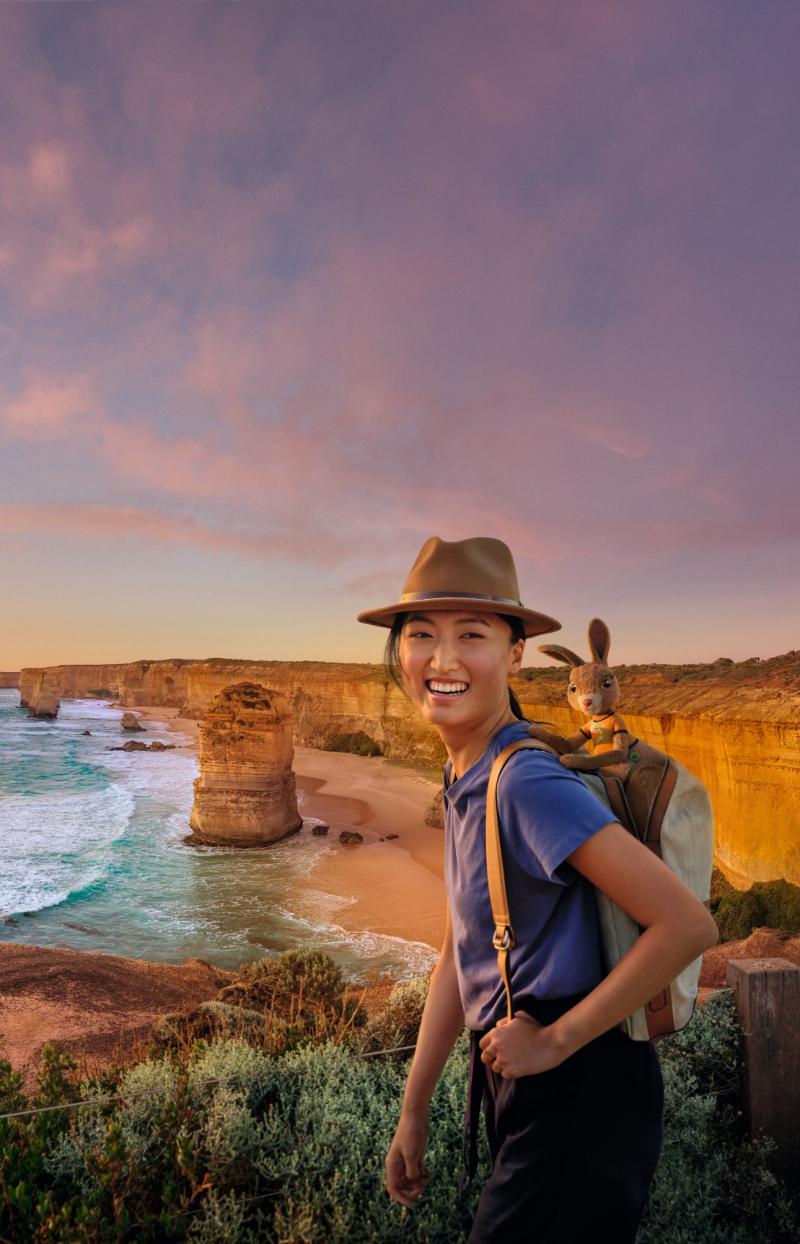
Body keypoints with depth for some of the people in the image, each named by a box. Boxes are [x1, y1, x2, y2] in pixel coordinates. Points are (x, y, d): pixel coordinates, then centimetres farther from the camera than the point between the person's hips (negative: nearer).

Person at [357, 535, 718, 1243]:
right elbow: (458, 958, 7)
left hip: (579, 1091, -8)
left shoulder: (529, 784, -25)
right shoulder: (463, 784, 2)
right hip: (520, 1089, 8)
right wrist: (413, 1114, 11)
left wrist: (554, 1039, -18)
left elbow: (688, 925, -28)